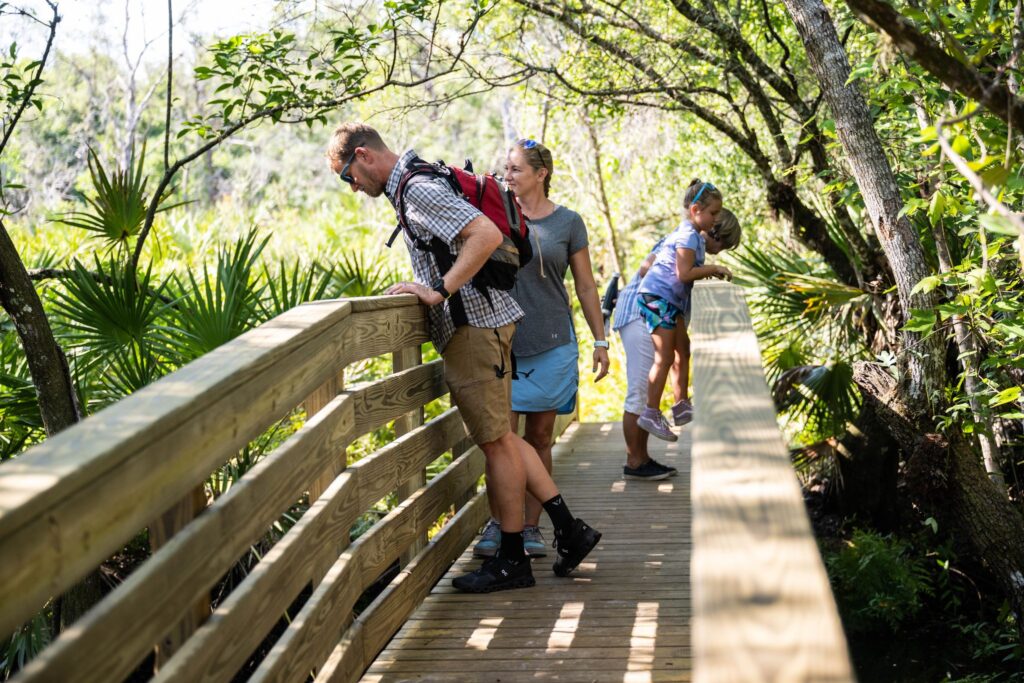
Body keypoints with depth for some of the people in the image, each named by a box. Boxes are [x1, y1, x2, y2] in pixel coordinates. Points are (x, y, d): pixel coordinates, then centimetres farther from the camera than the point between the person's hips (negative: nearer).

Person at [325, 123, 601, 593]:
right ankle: (568, 528, 18)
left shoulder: (418, 189, -15)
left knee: (496, 441, -1)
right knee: (499, 437, 15)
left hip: (474, 325, -10)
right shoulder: (411, 186, 17)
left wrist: (438, 292, -24)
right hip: (474, 325, 10)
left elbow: (486, 235, -28)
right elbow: (471, 239, 27)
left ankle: (512, 561, 9)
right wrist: (432, 288, 18)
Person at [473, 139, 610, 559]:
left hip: (552, 346, 0)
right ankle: (496, 524, 4)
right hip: (503, 341, 0)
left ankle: (531, 527, 12)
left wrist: (600, 341, 6)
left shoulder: (567, 222, 3)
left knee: (539, 437, 5)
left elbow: (585, 286, 7)